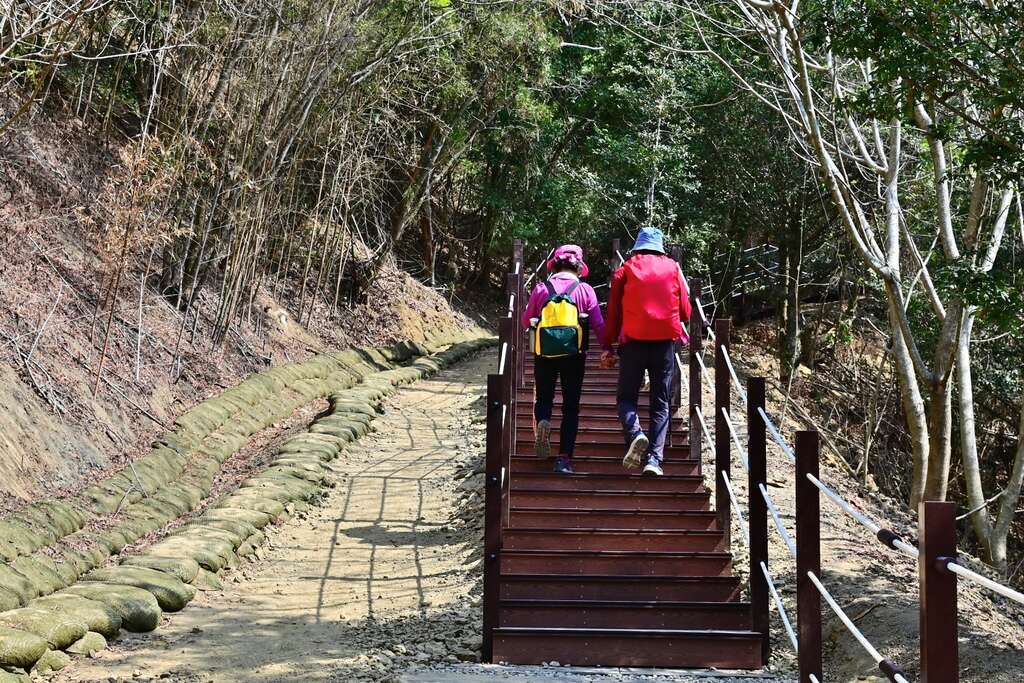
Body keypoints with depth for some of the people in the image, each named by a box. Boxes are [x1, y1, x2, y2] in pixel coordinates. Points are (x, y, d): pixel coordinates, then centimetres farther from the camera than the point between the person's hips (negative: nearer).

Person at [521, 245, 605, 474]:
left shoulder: (541, 289, 4)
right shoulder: (586, 291, 2)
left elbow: (526, 321, 12)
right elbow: (599, 325, 0)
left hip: (544, 353, 1)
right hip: (573, 354, 0)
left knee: (543, 397, 18)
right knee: (571, 407, 8)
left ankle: (542, 421, -16)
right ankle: (564, 459, -1)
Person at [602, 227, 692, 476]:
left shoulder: (625, 269, 6)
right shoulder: (672, 268, 8)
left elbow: (613, 312, 3)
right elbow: (685, 311, 10)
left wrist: (607, 346, 6)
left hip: (633, 339, -1)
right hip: (665, 341, 1)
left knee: (627, 397, 8)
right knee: (661, 403, 5)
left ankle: (635, 434, -21)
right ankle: (654, 458, -8)